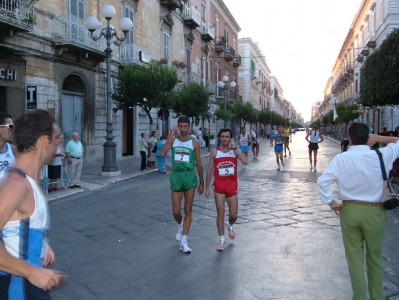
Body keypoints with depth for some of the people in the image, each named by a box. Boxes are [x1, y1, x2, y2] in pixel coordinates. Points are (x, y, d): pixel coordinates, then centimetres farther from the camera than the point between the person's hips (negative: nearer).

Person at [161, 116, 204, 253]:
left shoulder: (194, 142, -1)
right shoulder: (173, 139, 2)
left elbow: (199, 163, 4)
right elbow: (163, 153, -16)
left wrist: (201, 182, 6)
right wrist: (171, 135, -15)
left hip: (190, 176, -1)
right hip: (176, 176, 1)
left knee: (188, 210, 3)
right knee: (176, 211, 5)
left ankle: (184, 241, 10)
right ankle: (180, 226, 39)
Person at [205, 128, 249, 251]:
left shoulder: (235, 150, 0)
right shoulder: (215, 152, 0)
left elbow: (246, 162, -19)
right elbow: (209, 170, 4)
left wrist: (235, 148, -18)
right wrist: (207, 188, 2)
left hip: (232, 185, 1)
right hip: (219, 185, -1)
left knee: (233, 215, 6)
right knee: (220, 213, -2)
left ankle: (230, 226, 42)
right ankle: (222, 239, 9)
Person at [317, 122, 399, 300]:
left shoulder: (341, 159, -10)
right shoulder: (380, 156, -10)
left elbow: (322, 181, -15)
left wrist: (331, 202, -3)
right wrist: (379, 138, -2)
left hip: (349, 211, 0)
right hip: (374, 212, 0)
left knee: (354, 257, 13)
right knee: (375, 258, 17)